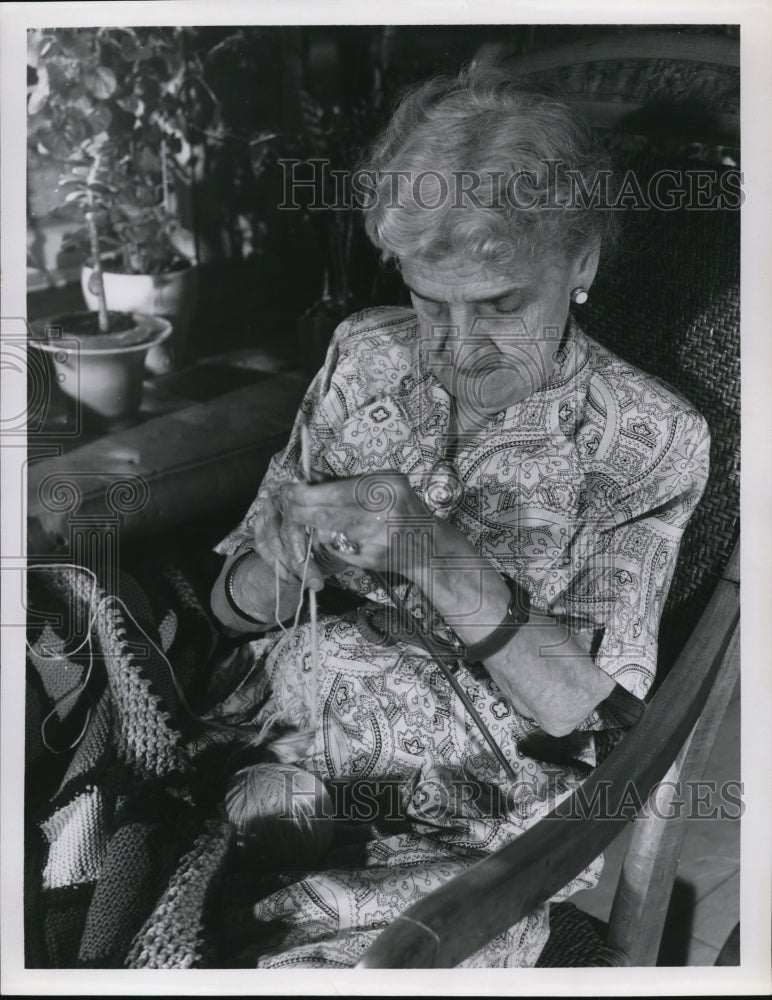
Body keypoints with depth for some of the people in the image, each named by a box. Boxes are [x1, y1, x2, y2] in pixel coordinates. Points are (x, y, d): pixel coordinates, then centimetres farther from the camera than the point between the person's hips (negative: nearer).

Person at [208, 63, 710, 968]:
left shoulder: (650, 441, -9)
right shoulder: (364, 358, 0)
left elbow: (598, 713, -13)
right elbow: (235, 610, 4)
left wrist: (449, 567, -28)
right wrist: (274, 572, -20)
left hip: (483, 831, -3)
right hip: (290, 751, 3)